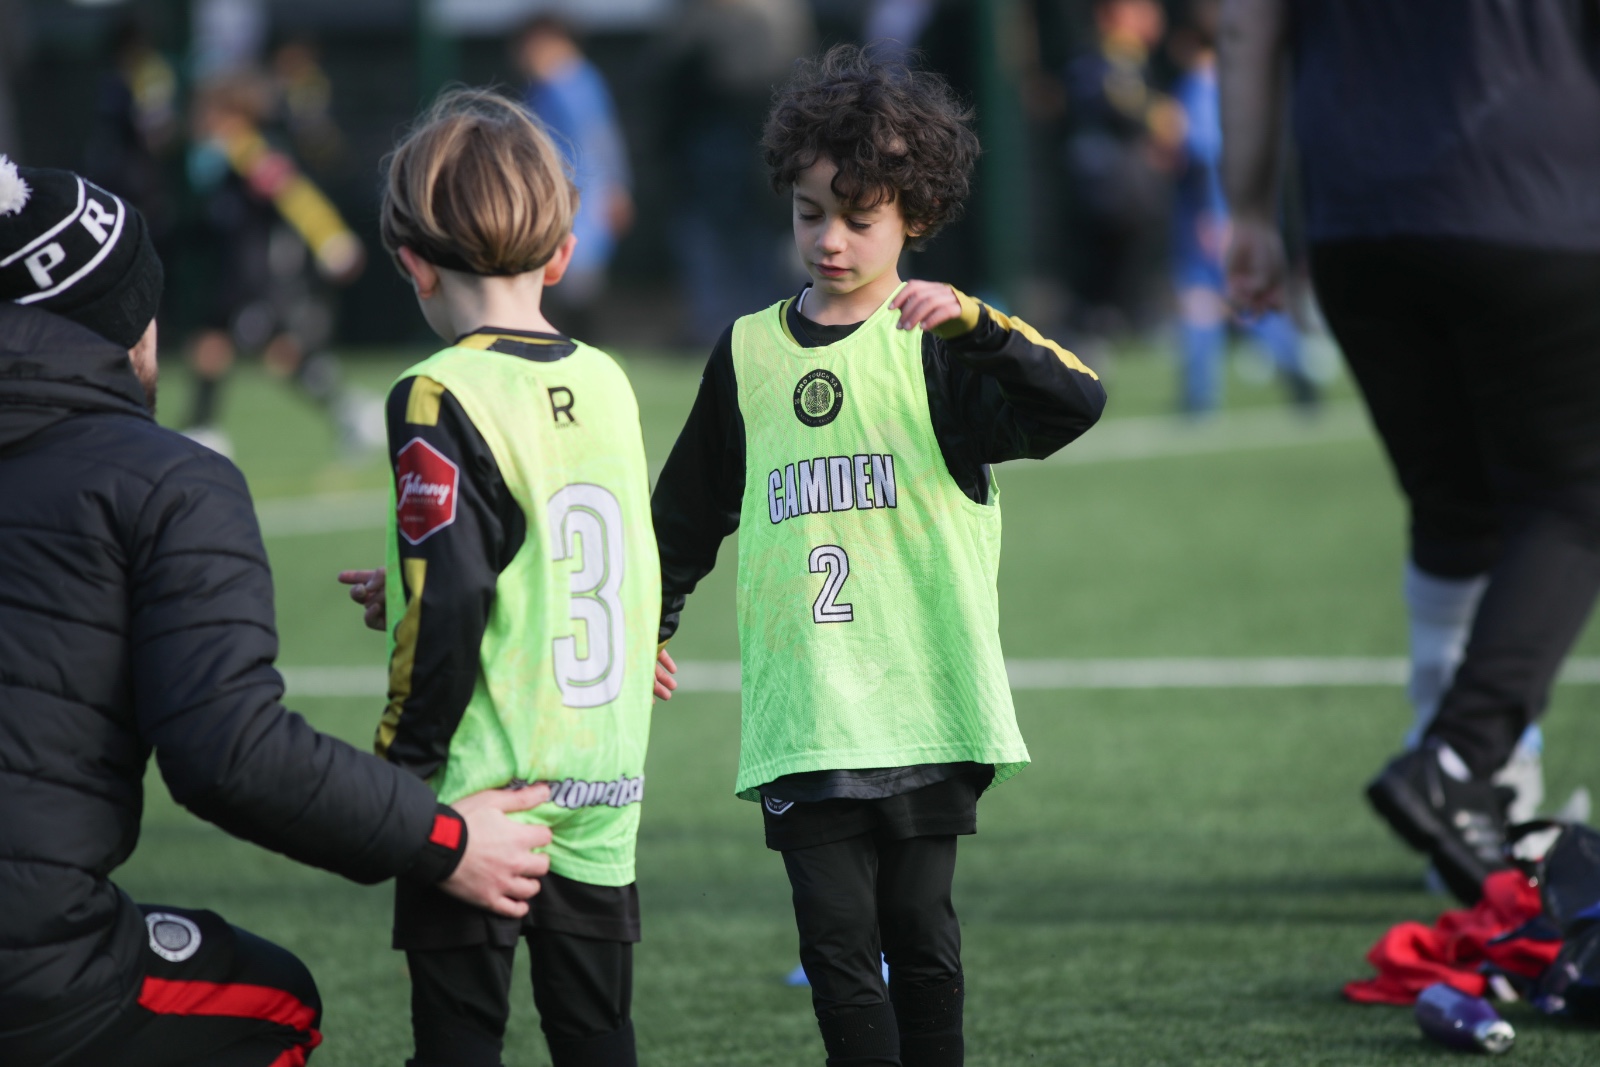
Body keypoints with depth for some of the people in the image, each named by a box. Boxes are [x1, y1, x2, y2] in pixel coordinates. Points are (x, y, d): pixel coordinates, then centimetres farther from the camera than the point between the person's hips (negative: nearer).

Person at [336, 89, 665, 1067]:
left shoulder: (442, 400, -13)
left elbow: (447, 609, -19)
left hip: (479, 799, -6)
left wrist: (402, 765, -8)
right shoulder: (606, 385, 7)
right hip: (605, 792, 6)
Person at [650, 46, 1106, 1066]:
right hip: (800, 712, 2)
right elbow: (688, 512, 23)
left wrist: (974, 324, -30)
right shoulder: (749, 352, 10)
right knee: (837, 942, -3)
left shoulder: (939, 344, -1)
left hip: (924, 703, -2)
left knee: (920, 931, 5)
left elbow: (1076, 402, -18)